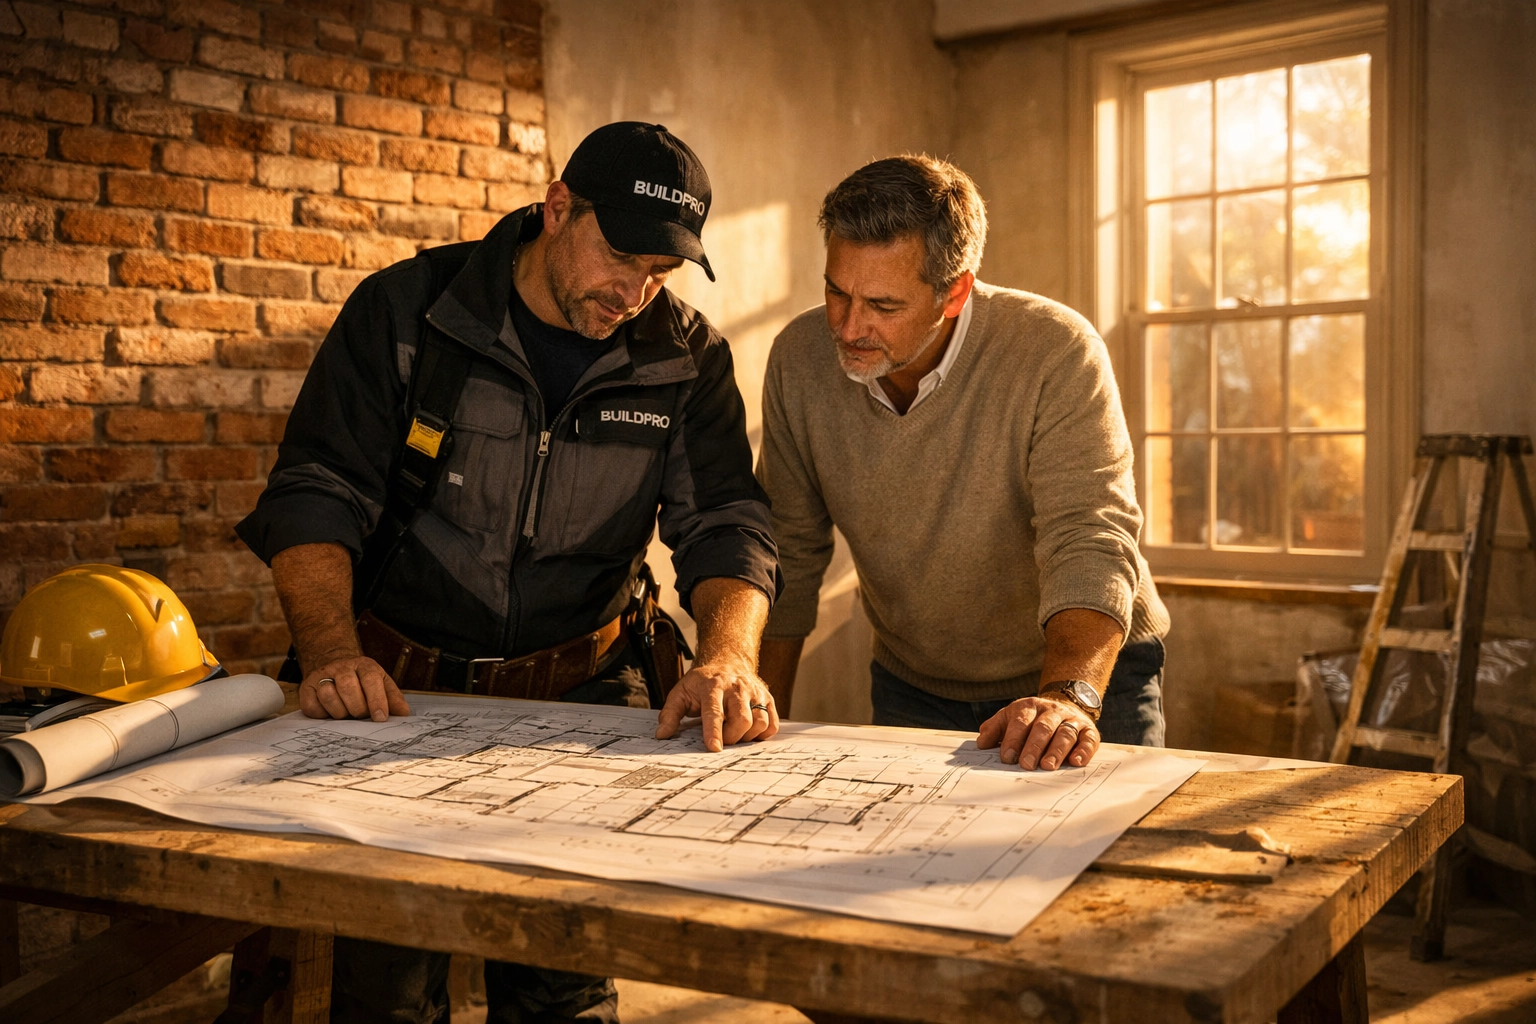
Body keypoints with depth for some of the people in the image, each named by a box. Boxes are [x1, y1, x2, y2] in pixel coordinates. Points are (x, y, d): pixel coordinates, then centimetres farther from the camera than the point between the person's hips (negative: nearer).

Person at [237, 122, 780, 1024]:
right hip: (399, 684, -1)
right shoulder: (405, 310, -4)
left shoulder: (689, 358, 1)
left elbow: (724, 520, -7)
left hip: (581, 689, 1)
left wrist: (729, 653, -28)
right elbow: (315, 494, -8)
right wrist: (332, 650, -25)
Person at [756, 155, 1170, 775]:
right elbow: (789, 550, -1)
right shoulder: (800, 359, -11)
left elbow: (1089, 544, -29)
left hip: (1091, 675, -3)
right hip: (911, 688, 3)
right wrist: (763, 721, -4)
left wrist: (1067, 695, -47)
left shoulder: (1055, 353, -22)